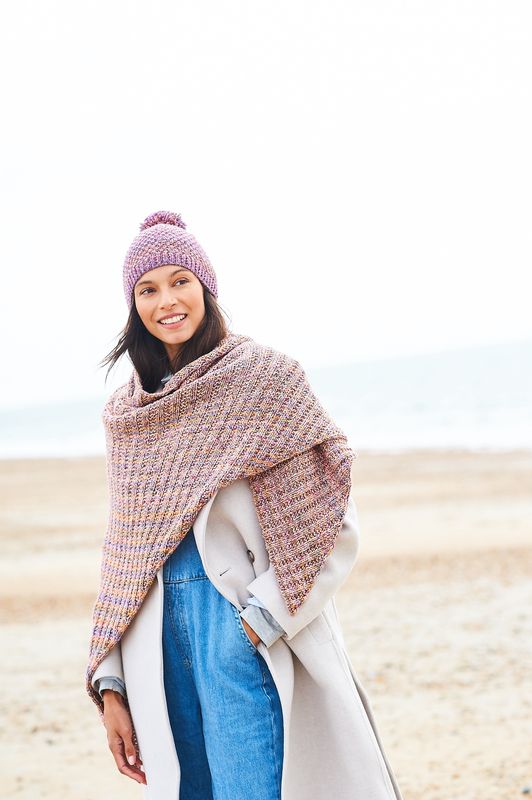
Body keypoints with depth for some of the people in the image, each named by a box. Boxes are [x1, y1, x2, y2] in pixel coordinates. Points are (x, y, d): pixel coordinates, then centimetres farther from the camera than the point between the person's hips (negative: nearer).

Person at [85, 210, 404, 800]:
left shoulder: (264, 374, -1)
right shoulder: (125, 413, 13)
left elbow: (331, 523, -6)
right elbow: (124, 552, 14)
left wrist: (263, 615, -15)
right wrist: (110, 685, 8)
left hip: (243, 625, -4)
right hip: (157, 637, 5)